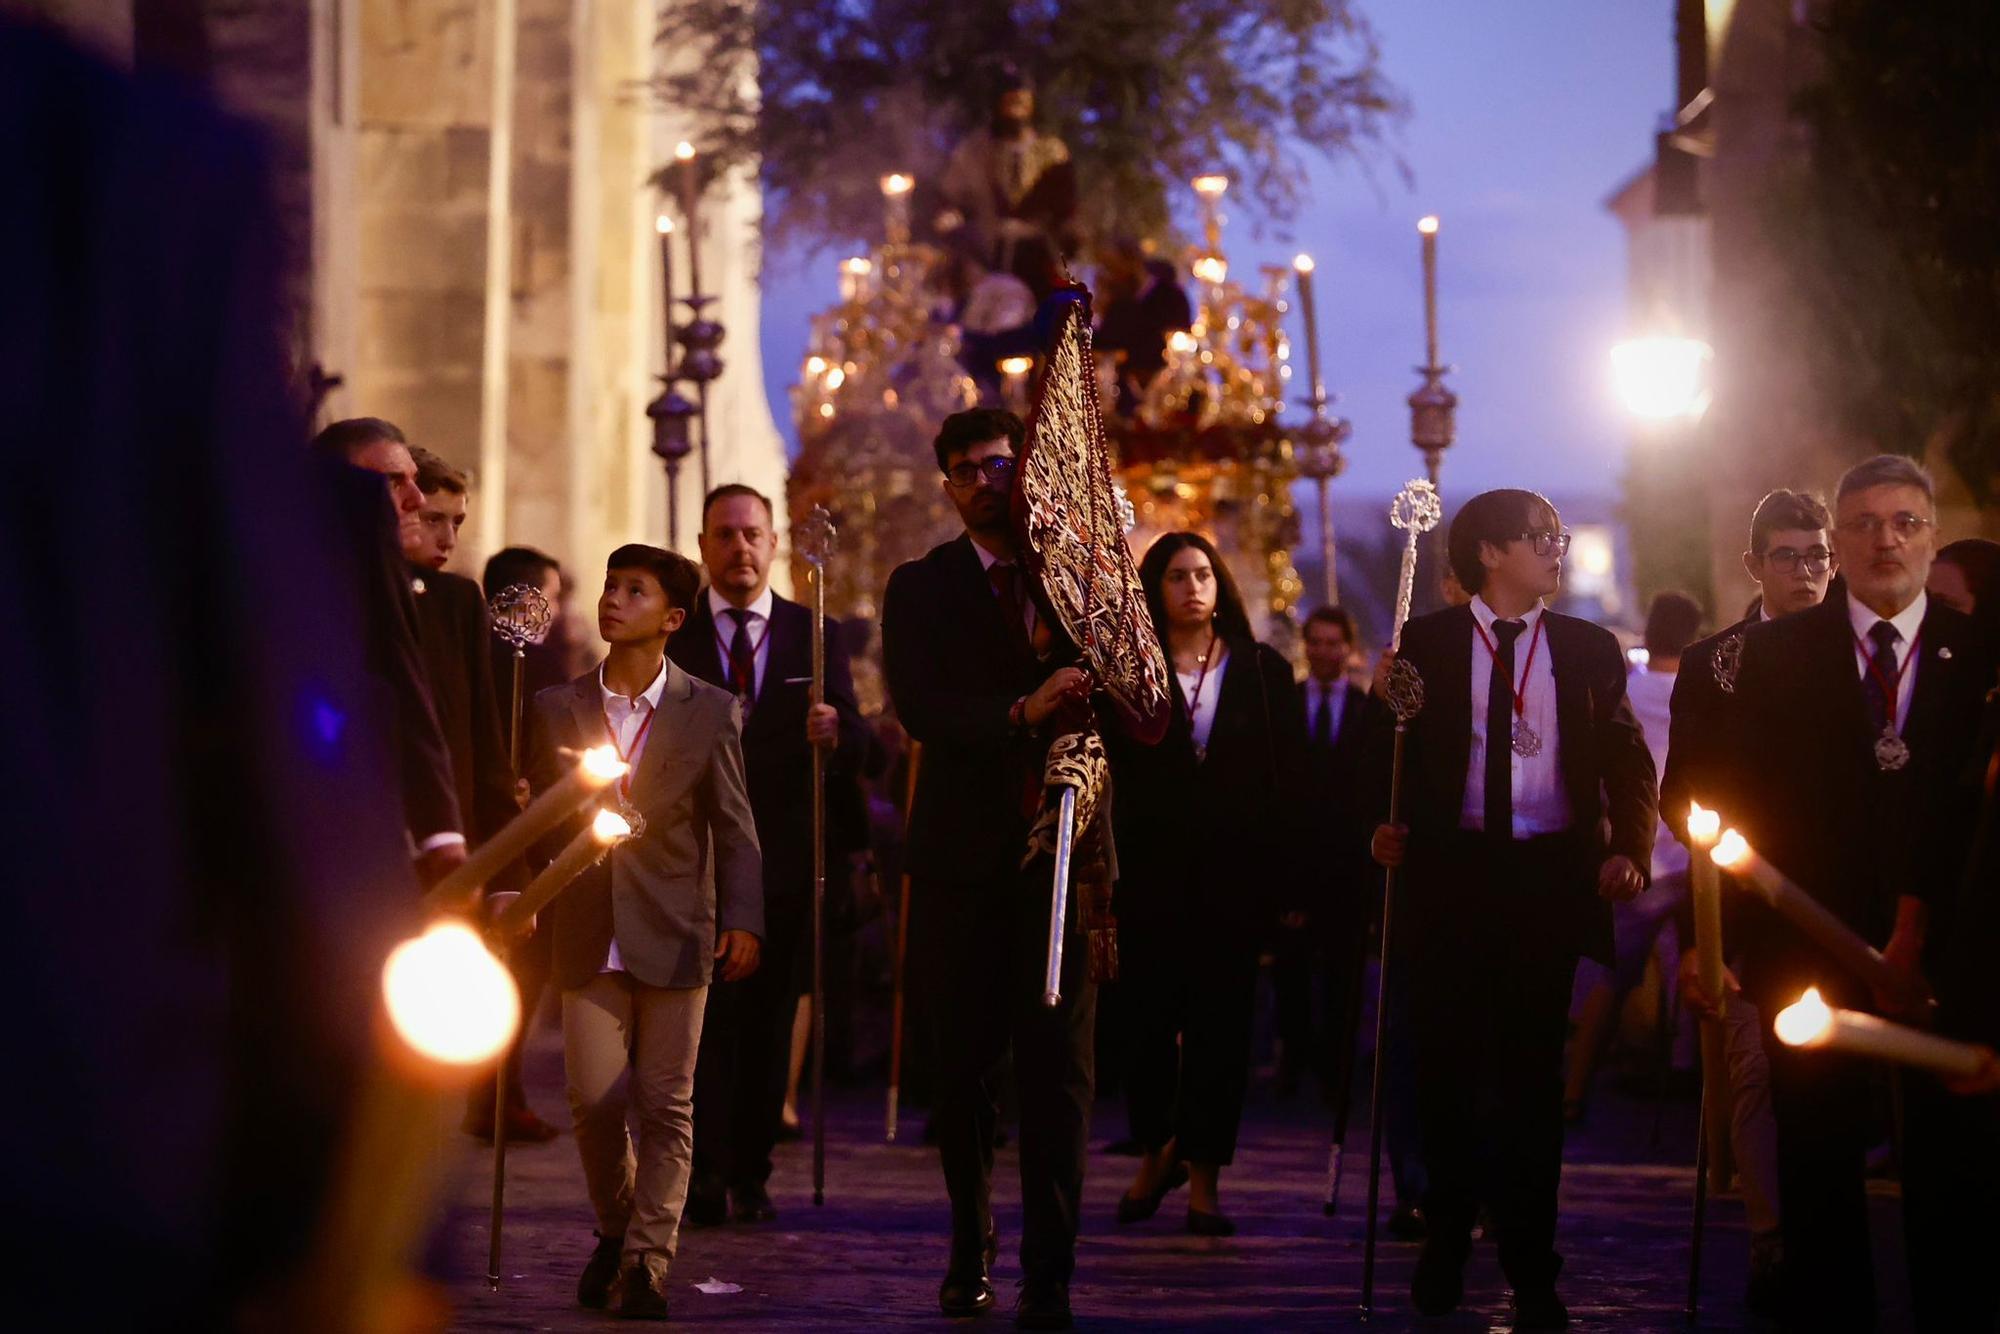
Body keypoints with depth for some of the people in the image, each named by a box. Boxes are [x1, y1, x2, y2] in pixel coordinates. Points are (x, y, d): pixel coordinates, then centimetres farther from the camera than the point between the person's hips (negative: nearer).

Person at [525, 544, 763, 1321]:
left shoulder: (710, 712, 3)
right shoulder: (557, 710, 8)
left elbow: (734, 828, 2)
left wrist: (742, 921, -6)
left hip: (676, 937, -1)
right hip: (590, 937, 1)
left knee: (666, 1107, -1)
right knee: (594, 1102, -2)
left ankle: (646, 1264, 4)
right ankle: (614, 1232, 22)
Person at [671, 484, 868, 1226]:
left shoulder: (816, 636, 9)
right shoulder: (669, 637, 7)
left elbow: (853, 751, 2)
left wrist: (835, 734, -20)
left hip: (782, 863, 2)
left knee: (767, 1020, 5)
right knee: (704, 1017, -8)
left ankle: (748, 1177, 13)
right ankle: (705, 1179, -7)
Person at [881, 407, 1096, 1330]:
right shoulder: (921, 588, 6)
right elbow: (919, 707, -9)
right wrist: (1020, 714, -22)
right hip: (964, 854, 0)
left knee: (1057, 1067, -4)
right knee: (964, 1062, 7)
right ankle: (970, 1252, 22)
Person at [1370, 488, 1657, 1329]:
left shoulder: (1589, 650, 8)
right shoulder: (1425, 643, 4)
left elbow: (1628, 763, 7)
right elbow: (1392, 753, 6)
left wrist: (1629, 850, -8)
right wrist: (1388, 826, -11)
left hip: (1550, 876, 1)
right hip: (1450, 872, -1)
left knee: (1532, 1070, 3)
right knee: (1446, 1062, 6)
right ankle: (1446, 1237, 26)